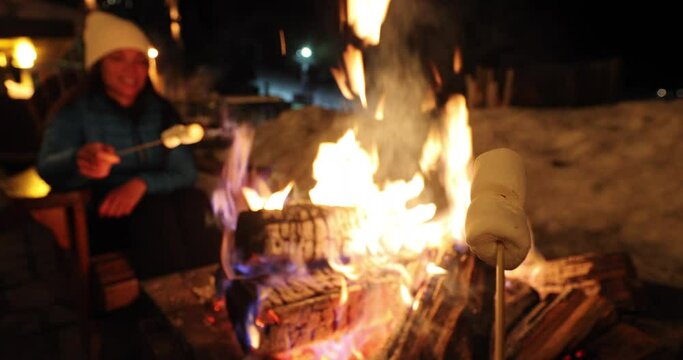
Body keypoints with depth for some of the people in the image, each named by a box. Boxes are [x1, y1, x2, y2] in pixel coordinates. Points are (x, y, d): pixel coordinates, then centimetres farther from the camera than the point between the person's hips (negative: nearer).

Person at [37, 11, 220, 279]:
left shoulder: (161, 110, 8)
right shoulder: (74, 112, 2)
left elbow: (186, 173, 0)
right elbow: (47, 169, -15)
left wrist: (141, 183, -21)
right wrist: (80, 161, -40)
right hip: (104, 219, -2)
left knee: (193, 201, -28)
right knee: (154, 210, -32)